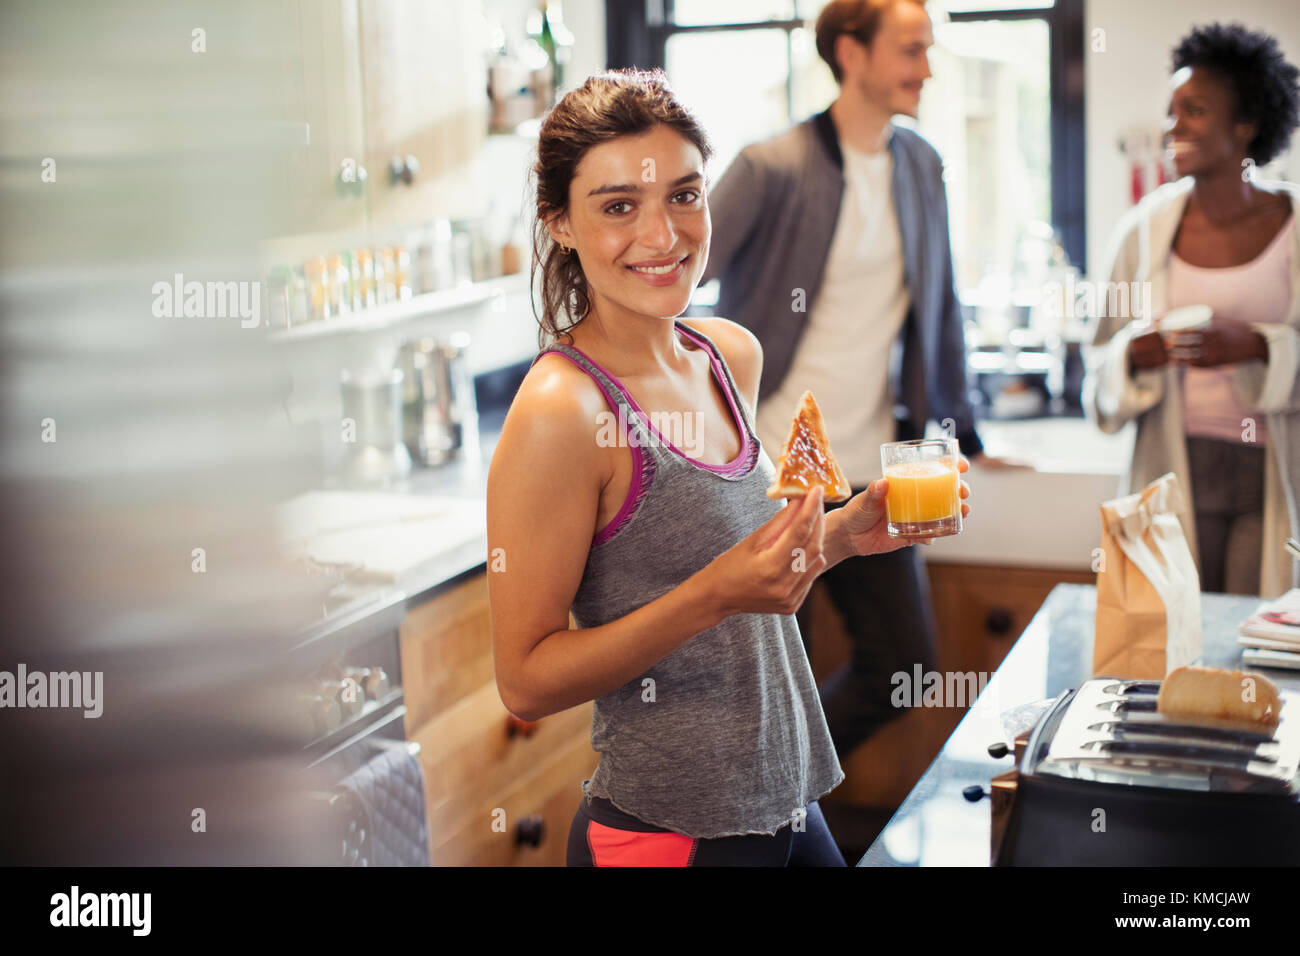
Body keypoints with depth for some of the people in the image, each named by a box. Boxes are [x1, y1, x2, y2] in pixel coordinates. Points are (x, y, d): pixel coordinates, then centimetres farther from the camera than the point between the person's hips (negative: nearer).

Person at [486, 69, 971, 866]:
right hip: (667, 830, -7)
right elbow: (526, 683, -18)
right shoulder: (560, 412, -20)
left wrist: (845, 533, 0)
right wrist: (716, 593, -27)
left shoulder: (733, 355, 2)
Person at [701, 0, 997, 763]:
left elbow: (939, 312, 18)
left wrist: (961, 435, 19)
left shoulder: (922, 166, 9)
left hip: (872, 474, 6)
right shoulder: (773, 169, -10)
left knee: (902, 665, 8)